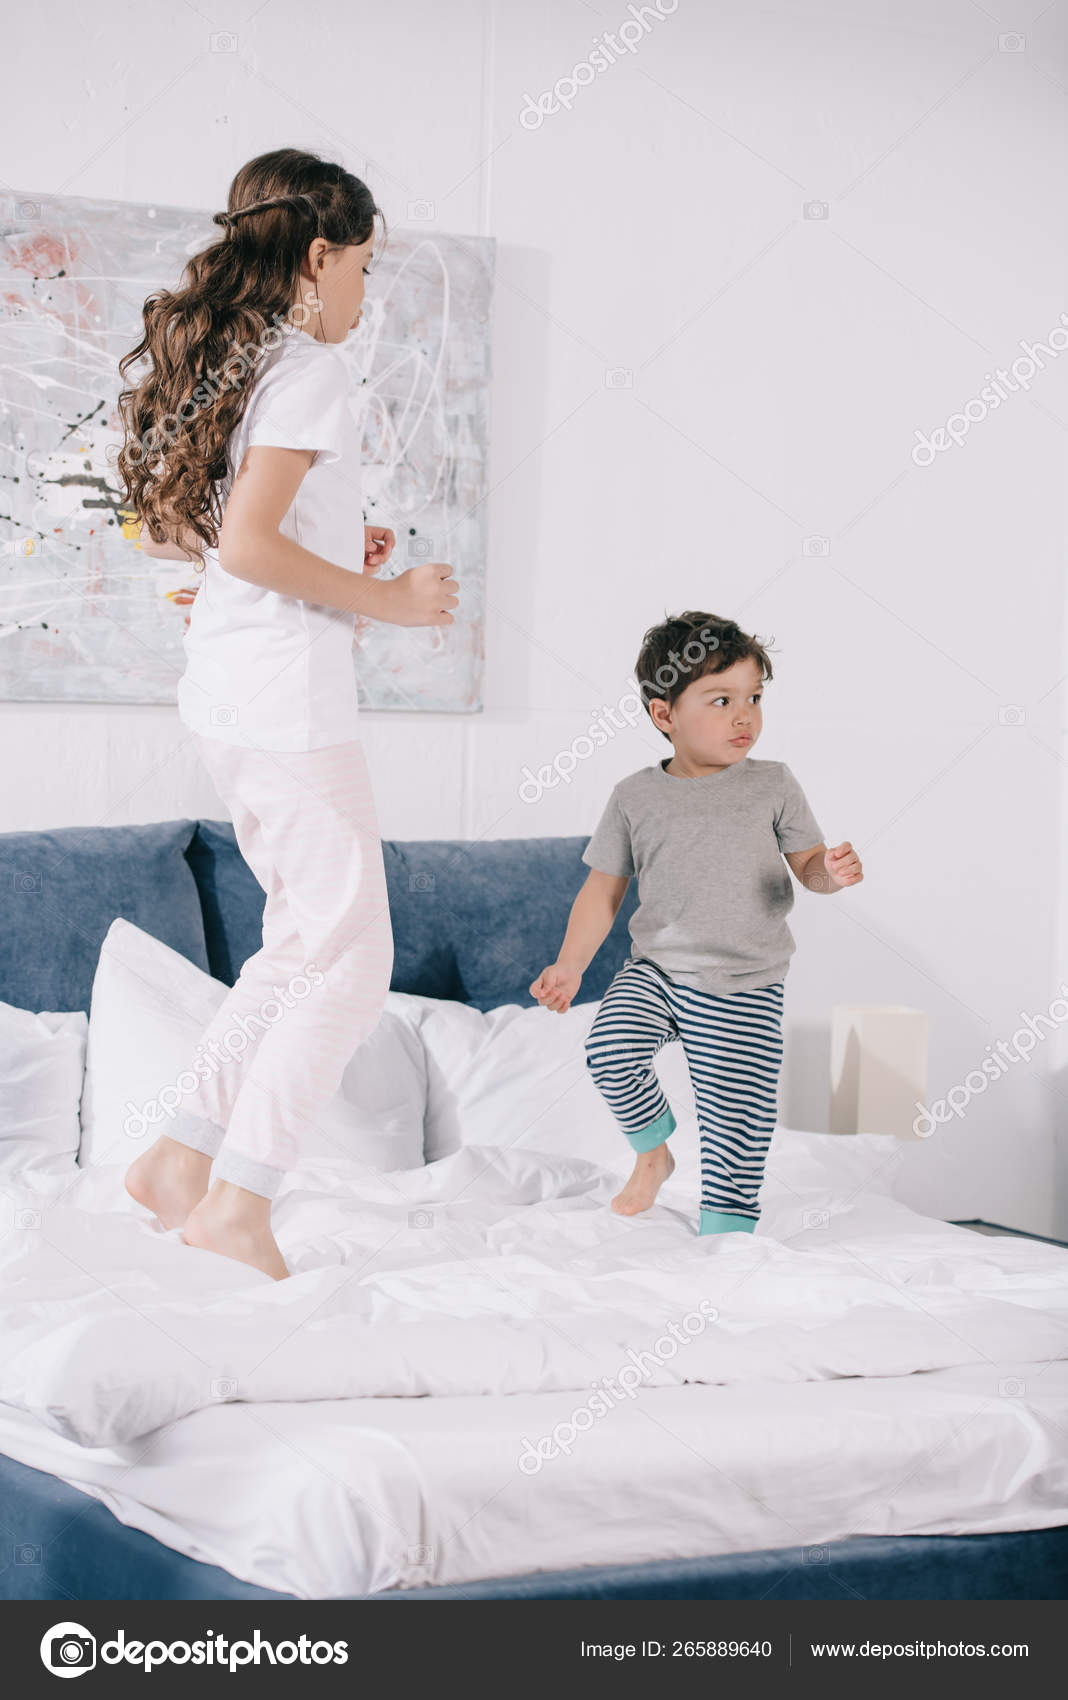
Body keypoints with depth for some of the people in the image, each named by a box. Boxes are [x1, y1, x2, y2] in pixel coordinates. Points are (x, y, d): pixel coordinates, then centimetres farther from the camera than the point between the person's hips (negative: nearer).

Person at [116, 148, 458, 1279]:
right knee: (348, 959, -2)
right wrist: (383, 599, -12)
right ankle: (237, 1202, -1)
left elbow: (163, 530, 19)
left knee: (304, 940, 17)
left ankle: (183, 1157, 17)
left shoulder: (221, 359, 15)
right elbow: (250, 544, -22)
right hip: (288, 700, -10)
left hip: (223, 699, 10)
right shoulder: (307, 368, -13)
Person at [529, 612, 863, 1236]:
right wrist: (570, 966, -2)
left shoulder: (773, 784, 0)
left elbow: (808, 863, 3)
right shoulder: (637, 797, 2)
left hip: (746, 985, -1)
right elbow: (604, 890, 7)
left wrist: (833, 871, -21)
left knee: (736, 1114, -4)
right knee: (612, 1049, -23)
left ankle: (725, 1236, 11)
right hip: (657, 967, 1)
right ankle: (653, 1151, 6)